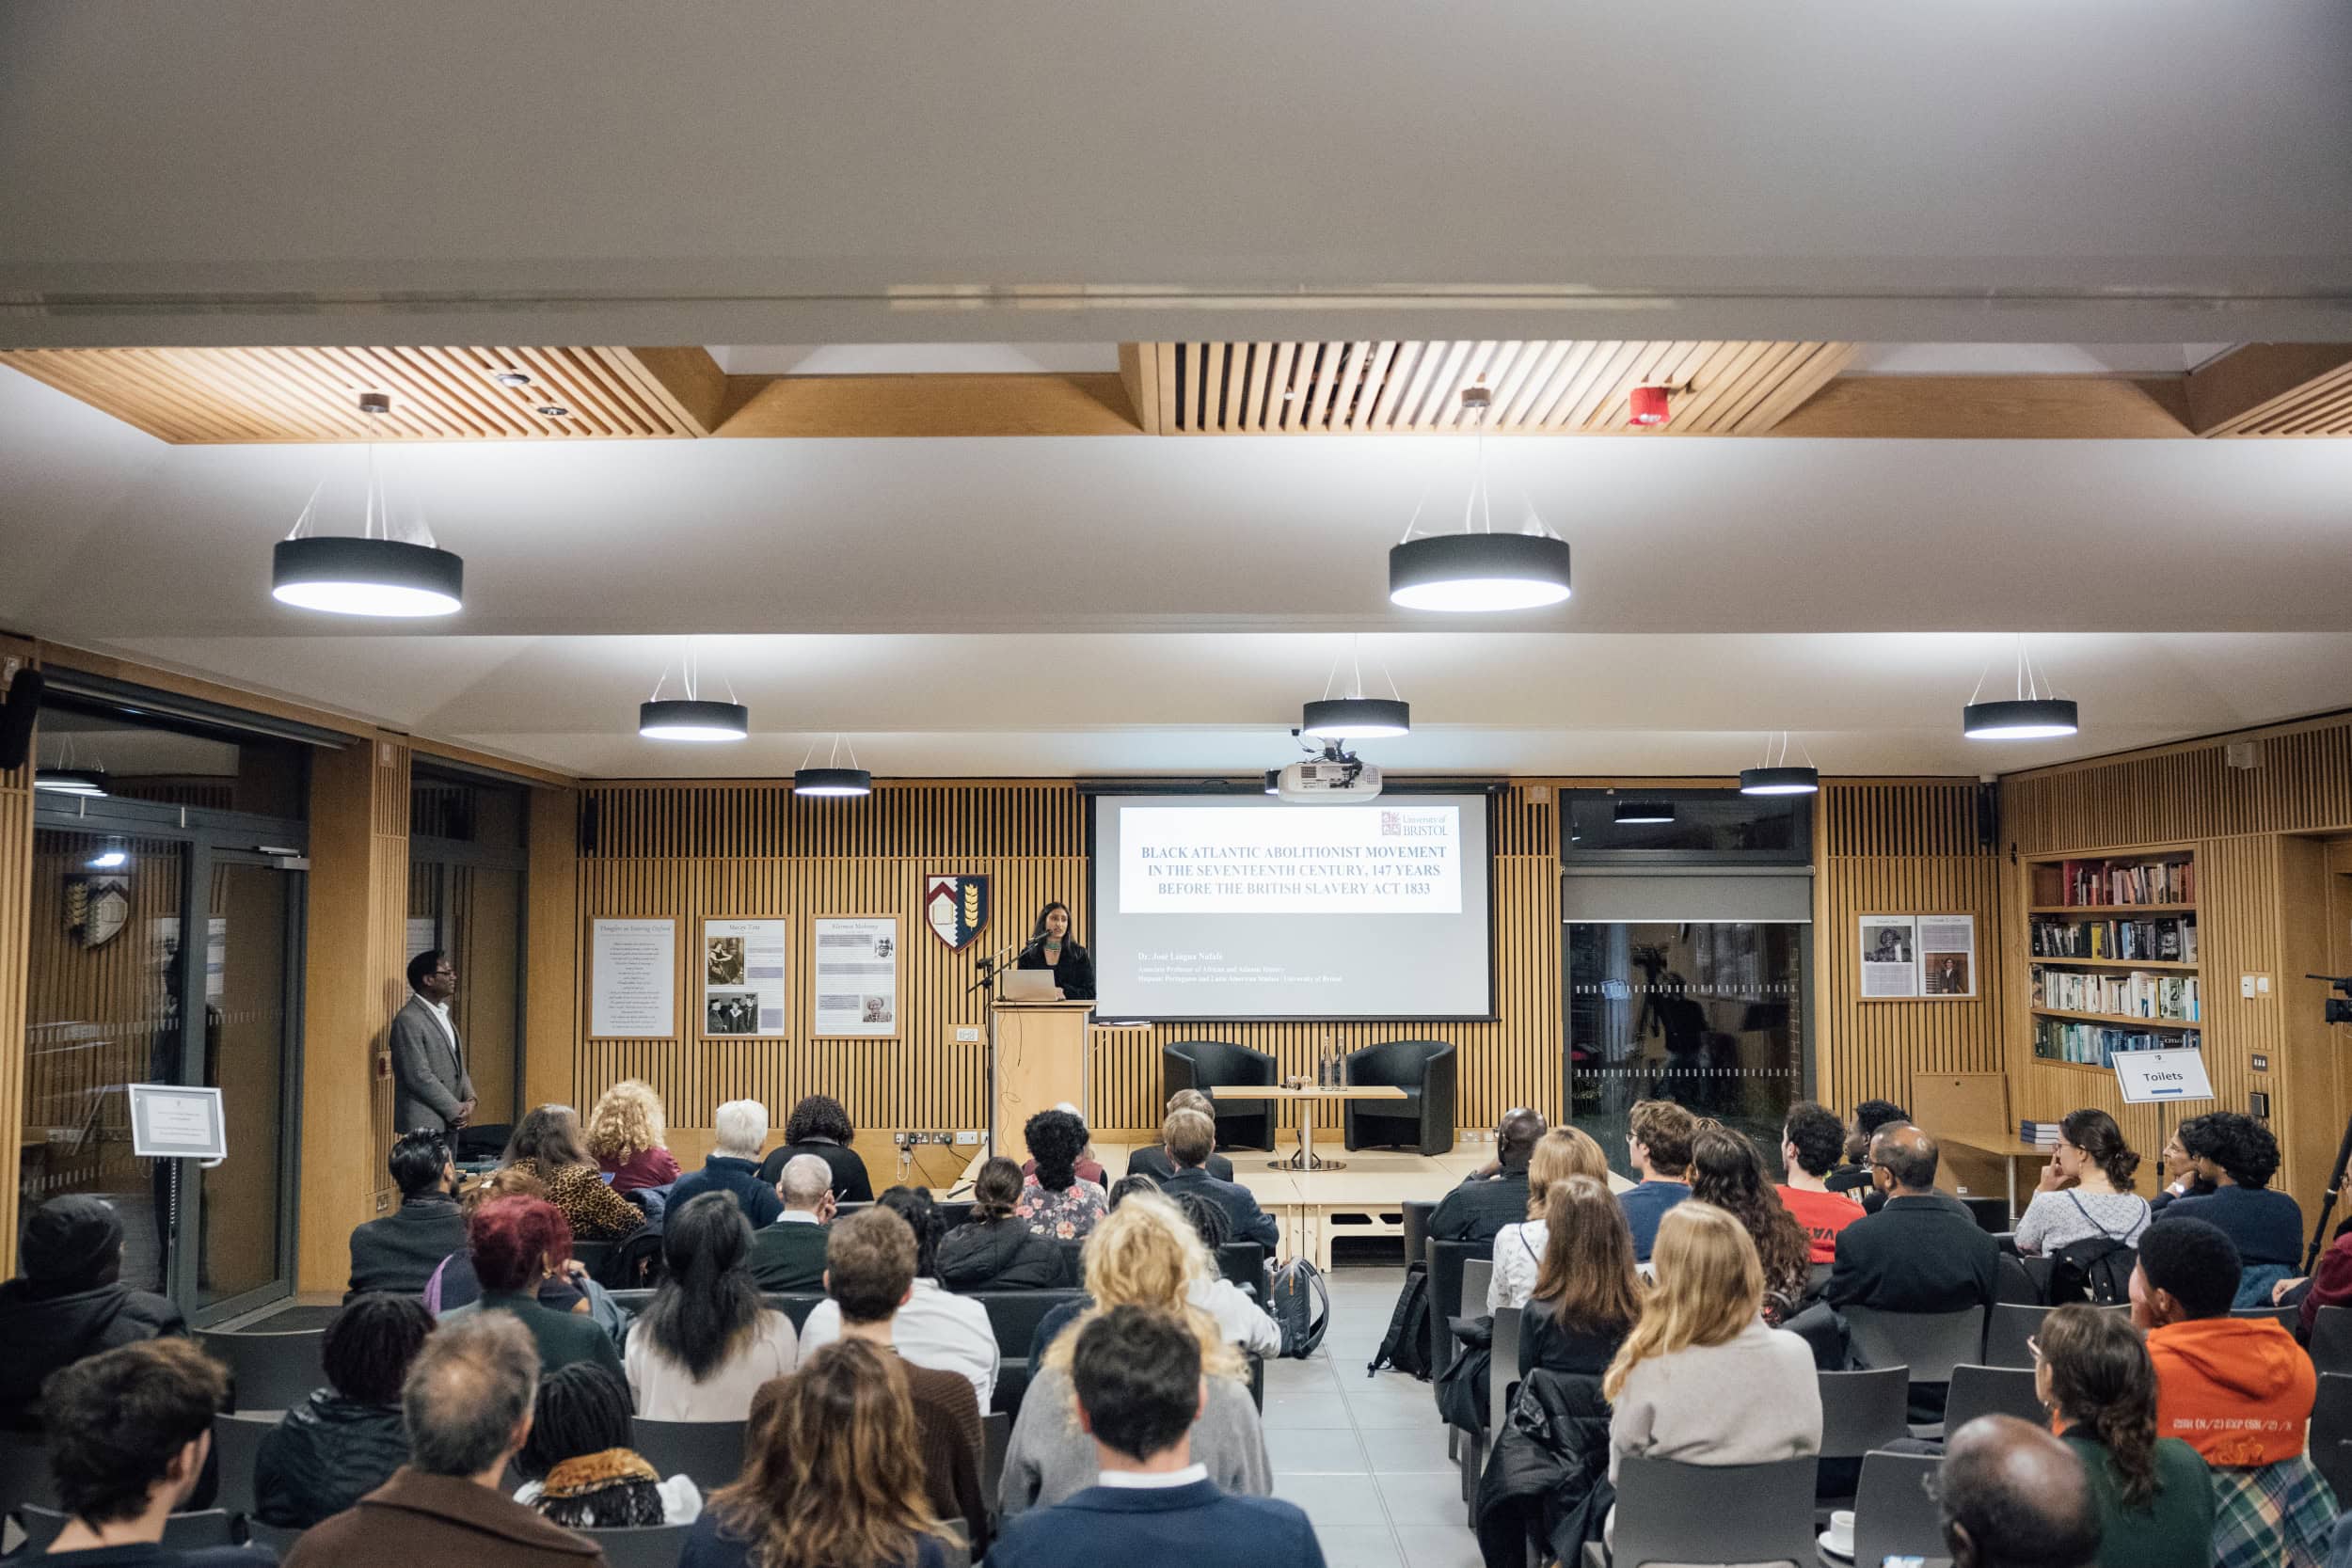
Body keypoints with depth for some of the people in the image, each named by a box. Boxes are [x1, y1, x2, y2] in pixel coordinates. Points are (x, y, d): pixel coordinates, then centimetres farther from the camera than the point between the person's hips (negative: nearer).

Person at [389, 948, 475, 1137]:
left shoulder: (442, 1013, 15)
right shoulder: (408, 1020, -14)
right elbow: (419, 1077, -18)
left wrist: (469, 1099, 3)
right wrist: (455, 1109, -13)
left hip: (449, 1121, 8)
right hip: (424, 1123, -8)